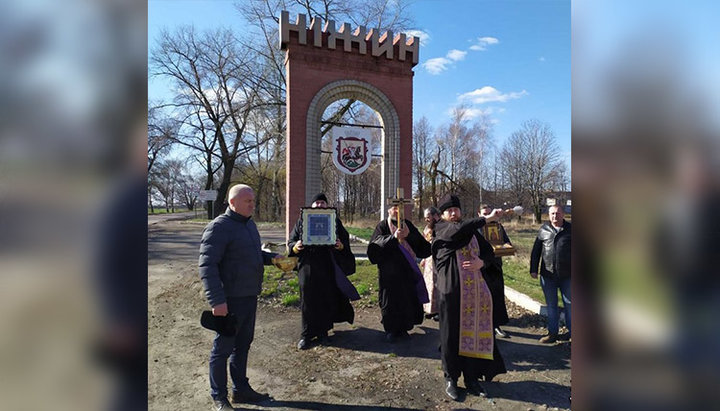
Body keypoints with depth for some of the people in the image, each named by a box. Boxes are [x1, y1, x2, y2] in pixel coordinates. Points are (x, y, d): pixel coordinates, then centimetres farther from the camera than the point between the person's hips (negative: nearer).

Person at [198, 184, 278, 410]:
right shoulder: (219, 227, -15)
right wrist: (217, 300, -24)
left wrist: (272, 258, 4)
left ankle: (241, 389, 34)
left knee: (242, 345, 19)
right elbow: (207, 266, -20)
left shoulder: (249, 224, 11)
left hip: (249, 296, 9)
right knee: (223, 348, 7)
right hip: (230, 300, -8)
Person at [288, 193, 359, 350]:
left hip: (328, 268, 0)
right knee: (308, 300, 3)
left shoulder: (334, 221, 9)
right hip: (308, 266, 0)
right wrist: (296, 247, -14)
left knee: (327, 300, 6)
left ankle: (322, 331, 24)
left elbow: (345, 240, 6)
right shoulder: (302, 221, 10)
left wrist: (341, 246, -16)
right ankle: (306, 335, 16)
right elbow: (291, 241, 8)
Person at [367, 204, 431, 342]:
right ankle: (390, 330, 20)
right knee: (390, 299, 3)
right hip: (389, 271, -3)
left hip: (407, 270, 3)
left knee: (407, 298, 7)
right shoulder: (383, 226, -2)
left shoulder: (407, 224, 7)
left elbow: (421, 245, -2)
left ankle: (403, 328, 25)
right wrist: (393, 237, -30)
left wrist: (408, 235, -20)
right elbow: (375, 245, -18)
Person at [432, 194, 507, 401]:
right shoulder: (441, 229, 0)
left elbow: (489, 252, 11)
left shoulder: (472, 231, 14)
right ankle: (451, 378, 20)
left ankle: (471, 378, 23)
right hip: (451, 289, -4)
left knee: (473, 332, 8)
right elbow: (459, 230, -20)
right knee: (451, 334, 4)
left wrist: (481, 262, -11)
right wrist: (487, 218, -15)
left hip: (475, 290, 4)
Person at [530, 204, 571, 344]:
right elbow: (536, 250, 6)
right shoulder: (544, 229, 3)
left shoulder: (569, 229, 0)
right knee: (551, 305, 11)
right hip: (547, 275, 1)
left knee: (569, 304, 8)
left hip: (567, 276, -1)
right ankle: (552, 333, 22)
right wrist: (533, 269, 3)